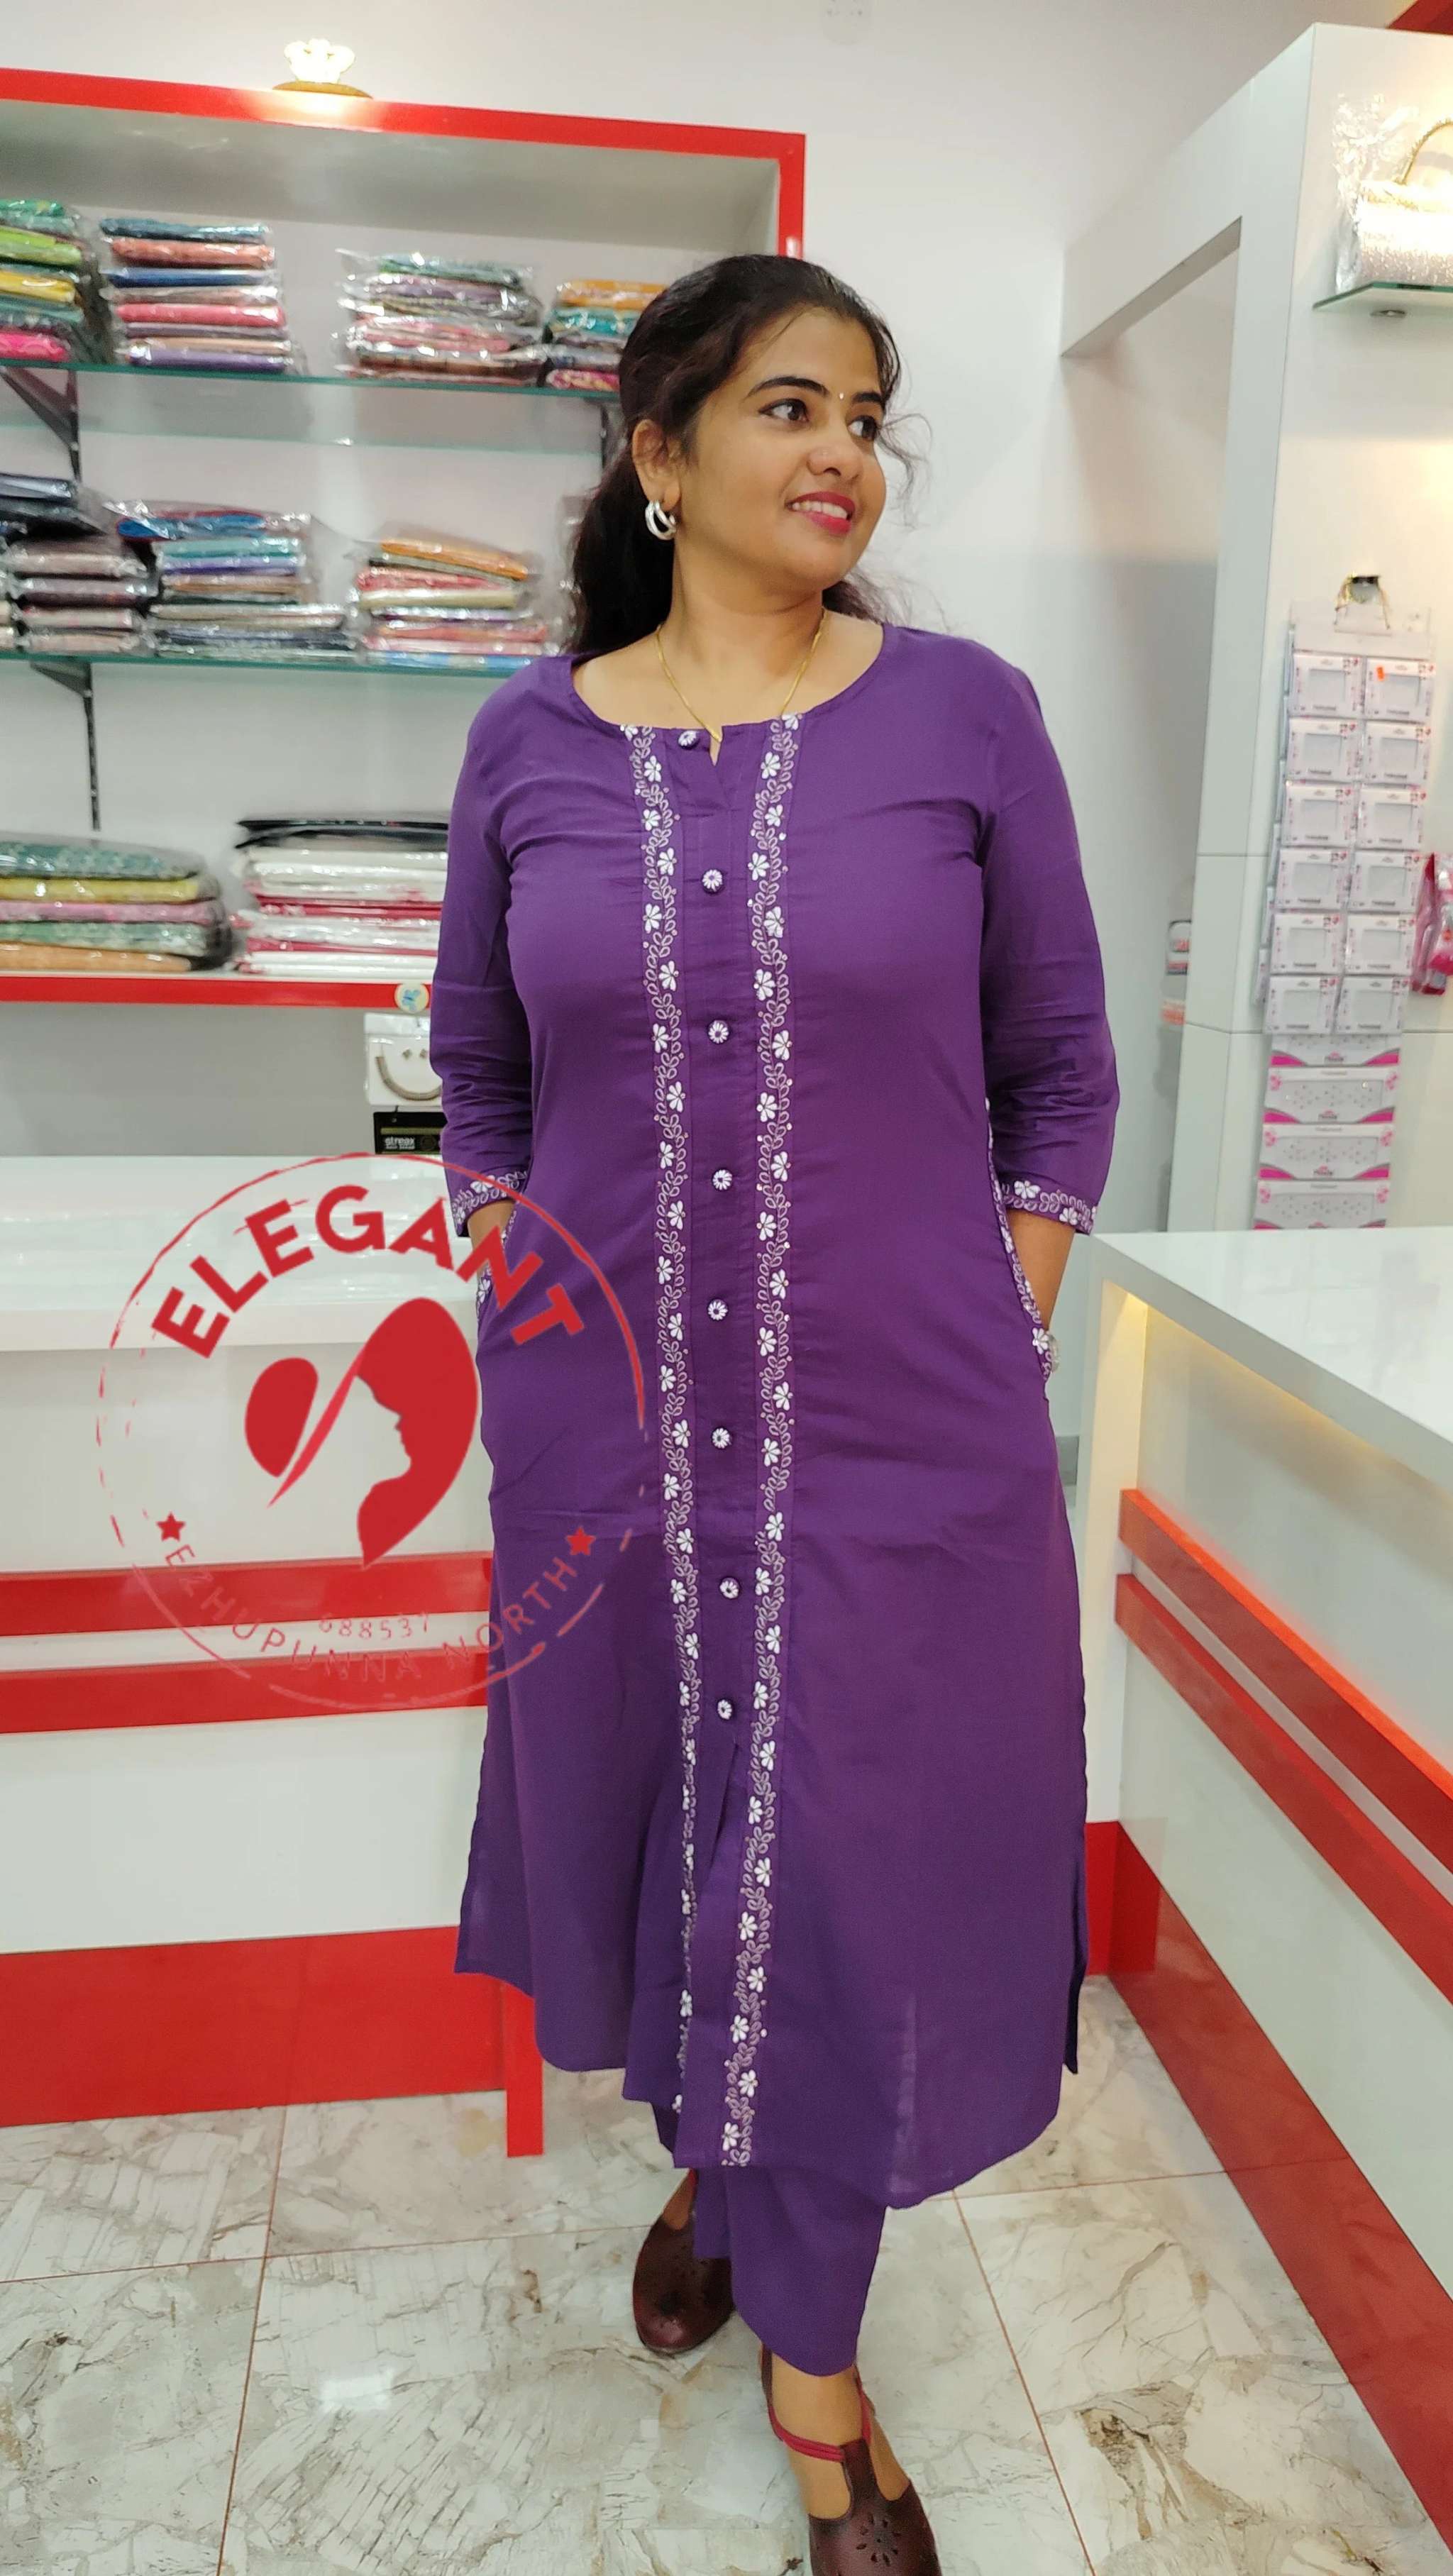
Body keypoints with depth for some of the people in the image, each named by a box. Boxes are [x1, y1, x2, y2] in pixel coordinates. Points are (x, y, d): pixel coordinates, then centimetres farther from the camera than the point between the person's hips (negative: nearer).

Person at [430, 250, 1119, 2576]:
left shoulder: (963, 714, -1)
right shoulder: (532, 743, 3)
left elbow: (1061, 1071, 4)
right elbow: (476, 1068, 13)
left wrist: (1001, 1339, -2)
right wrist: (513, 1287, 4)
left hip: (900, 1443, -1)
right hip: (612, 1433, 2)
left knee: (856, 1879, 11)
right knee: (660, 1833, 19)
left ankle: (813, 2351, 37)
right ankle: (713, 2164, 52)